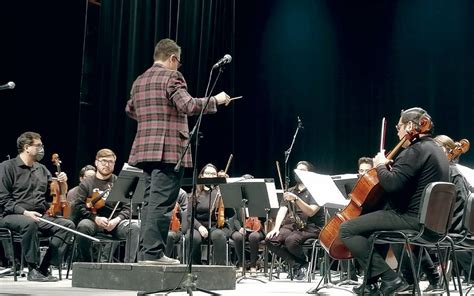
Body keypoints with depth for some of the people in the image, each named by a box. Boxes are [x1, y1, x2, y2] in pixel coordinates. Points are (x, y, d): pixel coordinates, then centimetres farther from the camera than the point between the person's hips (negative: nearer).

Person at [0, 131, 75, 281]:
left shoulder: (41, 169, 18)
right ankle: (33, 269, -24)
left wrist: (61, 182, 0)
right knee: (30, 223, -39)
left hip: (41, 216, 6)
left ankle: (44, 268, -17)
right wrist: (24, 212, -21)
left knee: (68, 225, -16)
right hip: (13, 216, -6)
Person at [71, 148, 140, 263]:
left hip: (115, 222, 1)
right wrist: (96, 218, -16)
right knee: (83, 226, -35)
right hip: (93, 220, -1)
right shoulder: (86, 183, 12)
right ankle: (86, 263, -20)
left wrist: (117, 219, -14)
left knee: (134, 227, -29)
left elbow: (127, 207, 7)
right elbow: (78, 206, 0)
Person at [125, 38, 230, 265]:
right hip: (169, 149, -8)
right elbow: (188, 105, -18)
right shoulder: (171, 76, -7)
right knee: (161, 202, -8)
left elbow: (130, 110, 31)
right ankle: (153, 252, -10)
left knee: (150, 200, 12)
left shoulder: (140, 81, 18)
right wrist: (216, 100, -6)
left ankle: (145, 251, 12)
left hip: (145, 149, 8)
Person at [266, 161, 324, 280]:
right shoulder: (291, 191, 18)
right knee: (271, 240, -23)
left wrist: (296, 199, -26)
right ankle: (297, 265, -11)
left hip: (311, 227, -5)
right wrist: (276, 228, -10)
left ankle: (304, 262, -3)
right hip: (292, 225, 5)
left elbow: (311, 212, -14)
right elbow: (282, 210, 6)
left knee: (291, 240, -35)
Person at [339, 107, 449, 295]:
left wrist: (380, 166, -7)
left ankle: (390, 279, -18)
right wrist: (390, 165, 15)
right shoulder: (435, 149, 16)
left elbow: (392, 184, -26)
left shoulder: (416, 150, -16)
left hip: (412, 217, -11)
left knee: (347, 229, -13)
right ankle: (432, 277, 38)